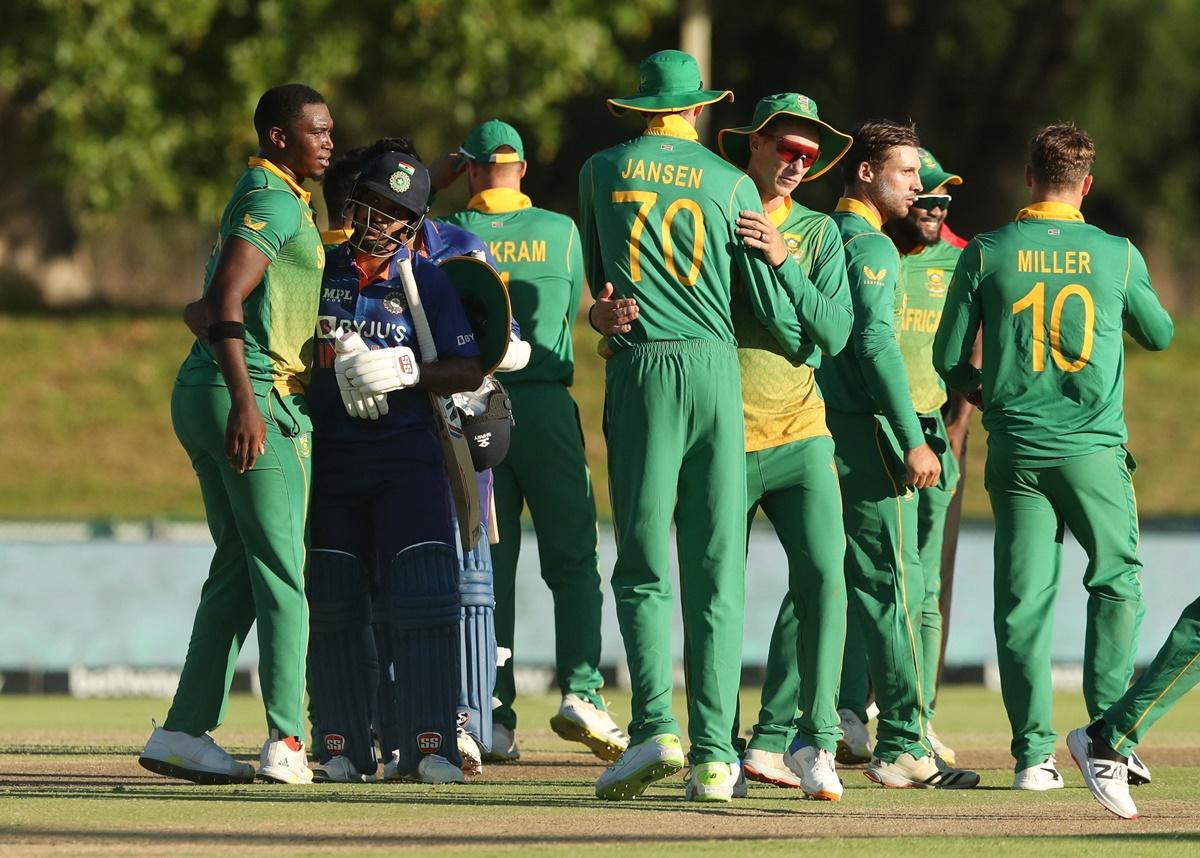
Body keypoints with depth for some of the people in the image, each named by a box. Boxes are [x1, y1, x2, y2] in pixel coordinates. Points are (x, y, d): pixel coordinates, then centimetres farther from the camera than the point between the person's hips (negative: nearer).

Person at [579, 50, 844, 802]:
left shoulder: (603, 171, 9)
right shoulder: (732, 183, 6)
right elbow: (768, 297, 7)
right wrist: (803, 346, 27)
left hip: (638, 368, 0)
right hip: (715, 367, 0)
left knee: (644, 566, 2)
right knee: (717, 571, 2)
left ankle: (656, 726, -17)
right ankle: (714, 755, -3)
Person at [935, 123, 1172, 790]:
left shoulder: (987, 253, -1)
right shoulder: (1118, 256, -1)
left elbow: (950, 356, 3)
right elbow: (1160, 334, 13)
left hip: (1016, 452, 1)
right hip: (1095, 451, -1)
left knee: (1024, 599, 4)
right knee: (1118, 583, 13)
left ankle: (1034, 752, 0)